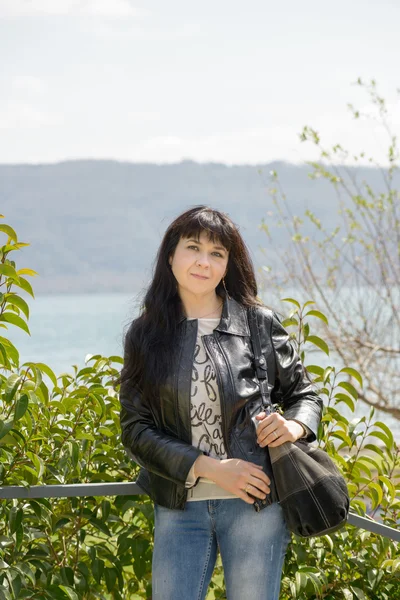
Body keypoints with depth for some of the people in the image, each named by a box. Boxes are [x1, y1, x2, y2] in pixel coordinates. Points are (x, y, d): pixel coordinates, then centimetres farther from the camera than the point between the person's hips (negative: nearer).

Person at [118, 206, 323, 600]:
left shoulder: (259, 324, 1)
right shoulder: (145, 335, 3)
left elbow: (303, 394, 11)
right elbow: (135, 430, -1)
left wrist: (294, 426, -13)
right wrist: (209, 467, -14)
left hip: (255, 504, -1)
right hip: (179, 507, 1)